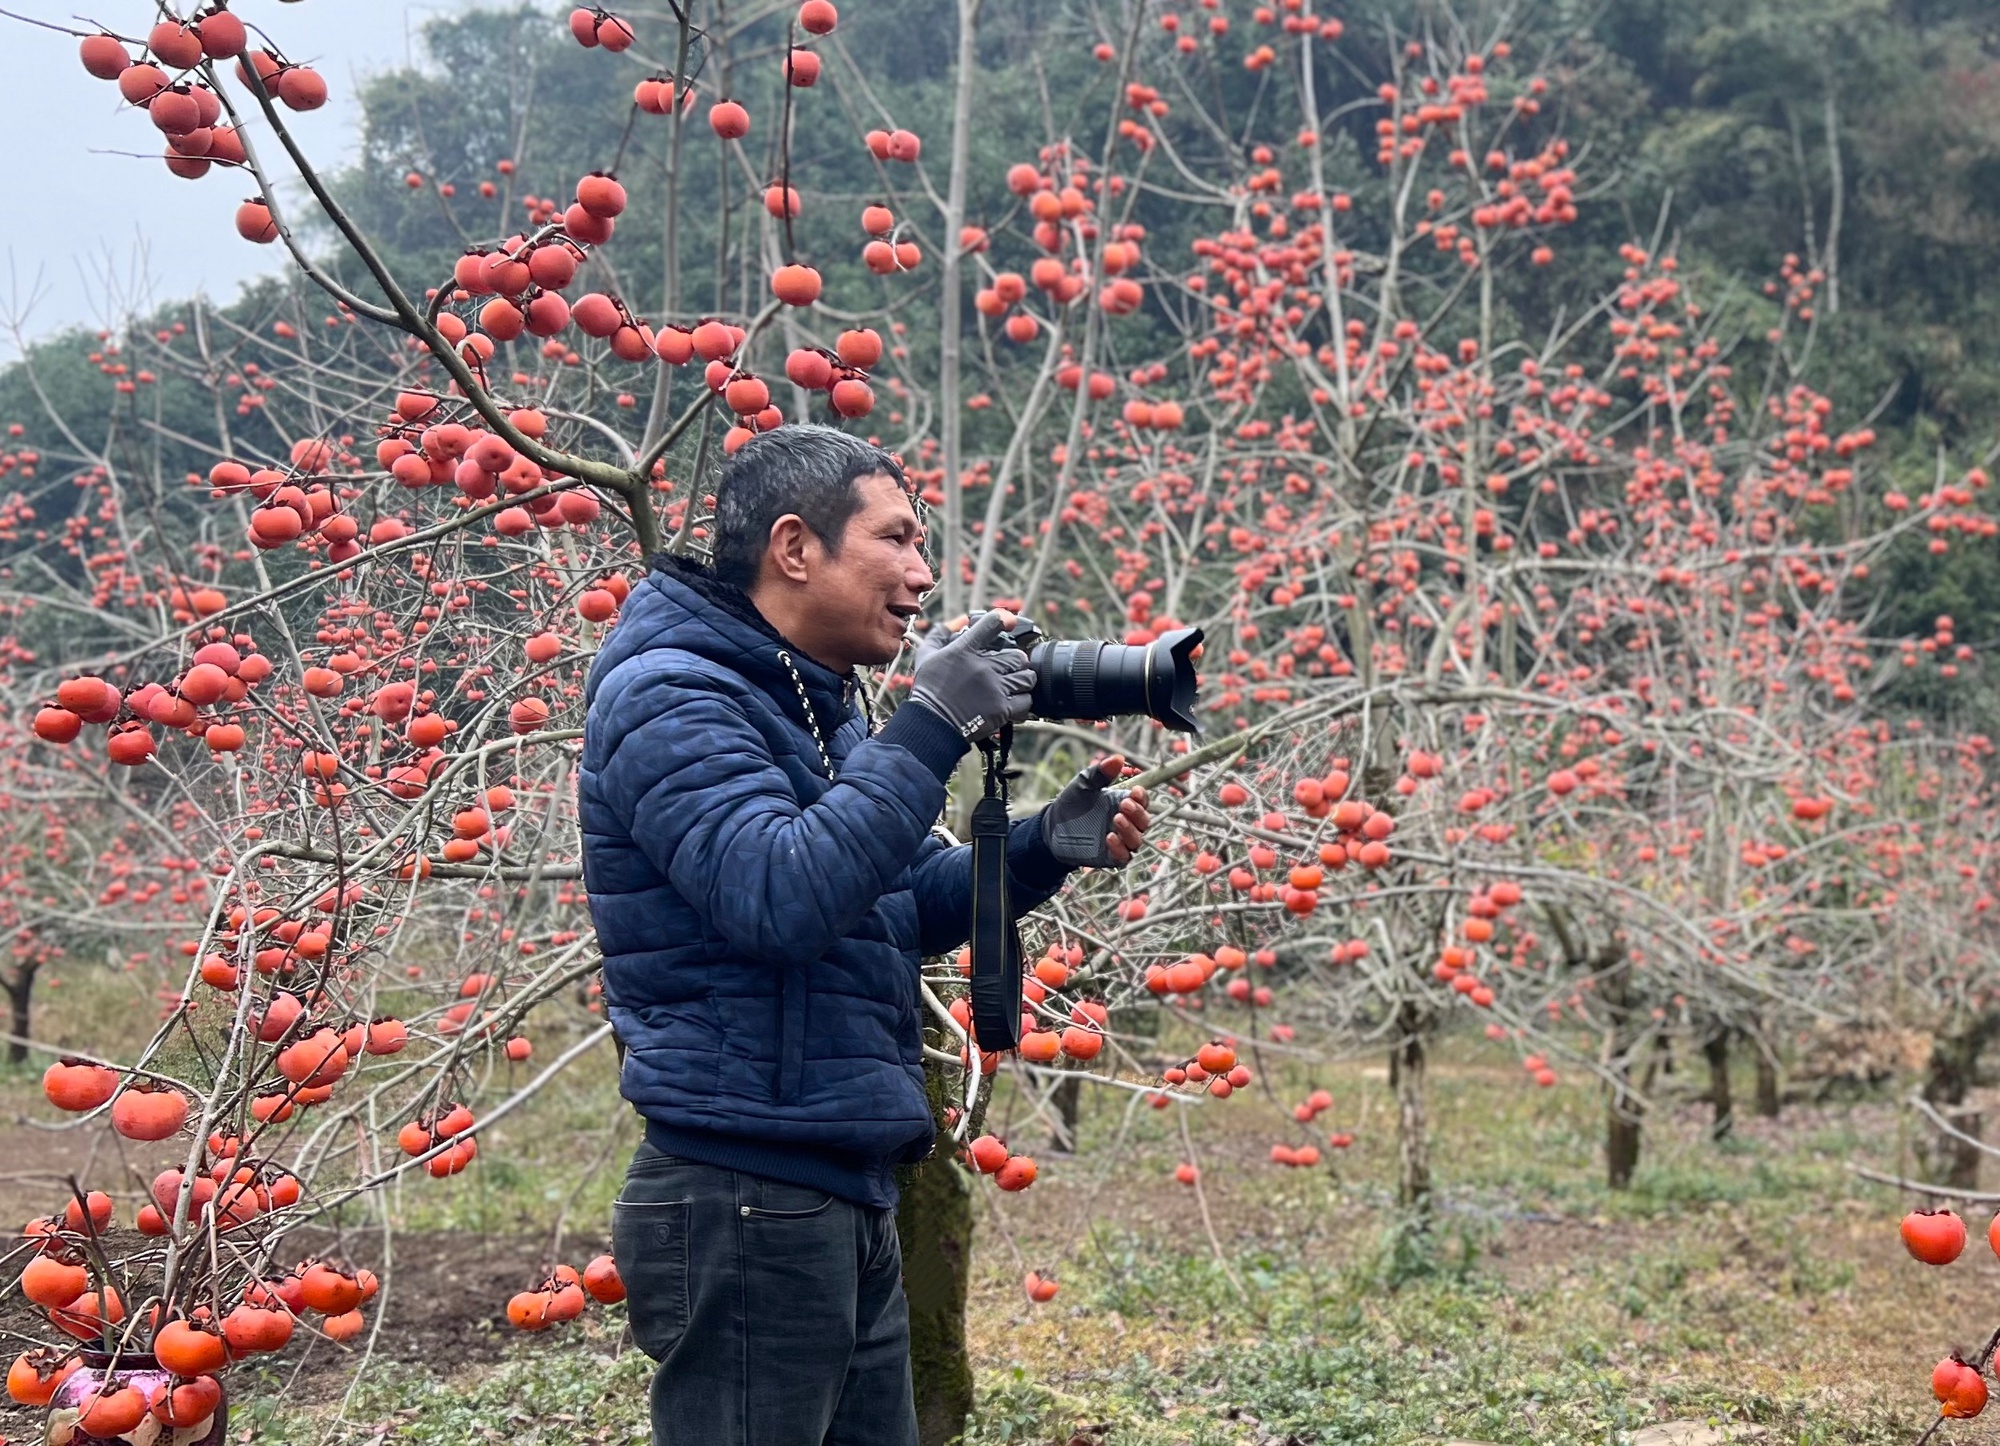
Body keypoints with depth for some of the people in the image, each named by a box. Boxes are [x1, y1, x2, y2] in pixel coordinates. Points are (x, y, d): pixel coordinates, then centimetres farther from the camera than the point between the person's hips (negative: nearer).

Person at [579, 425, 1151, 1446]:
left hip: (848, 1205, 10)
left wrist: (1044, 846, 3)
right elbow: (782, 895, -27)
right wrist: (932, 726, -22)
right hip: (744, 1205, -10)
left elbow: (914, 906, 20)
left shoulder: (816, 704, 17)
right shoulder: (668, 698, -13)